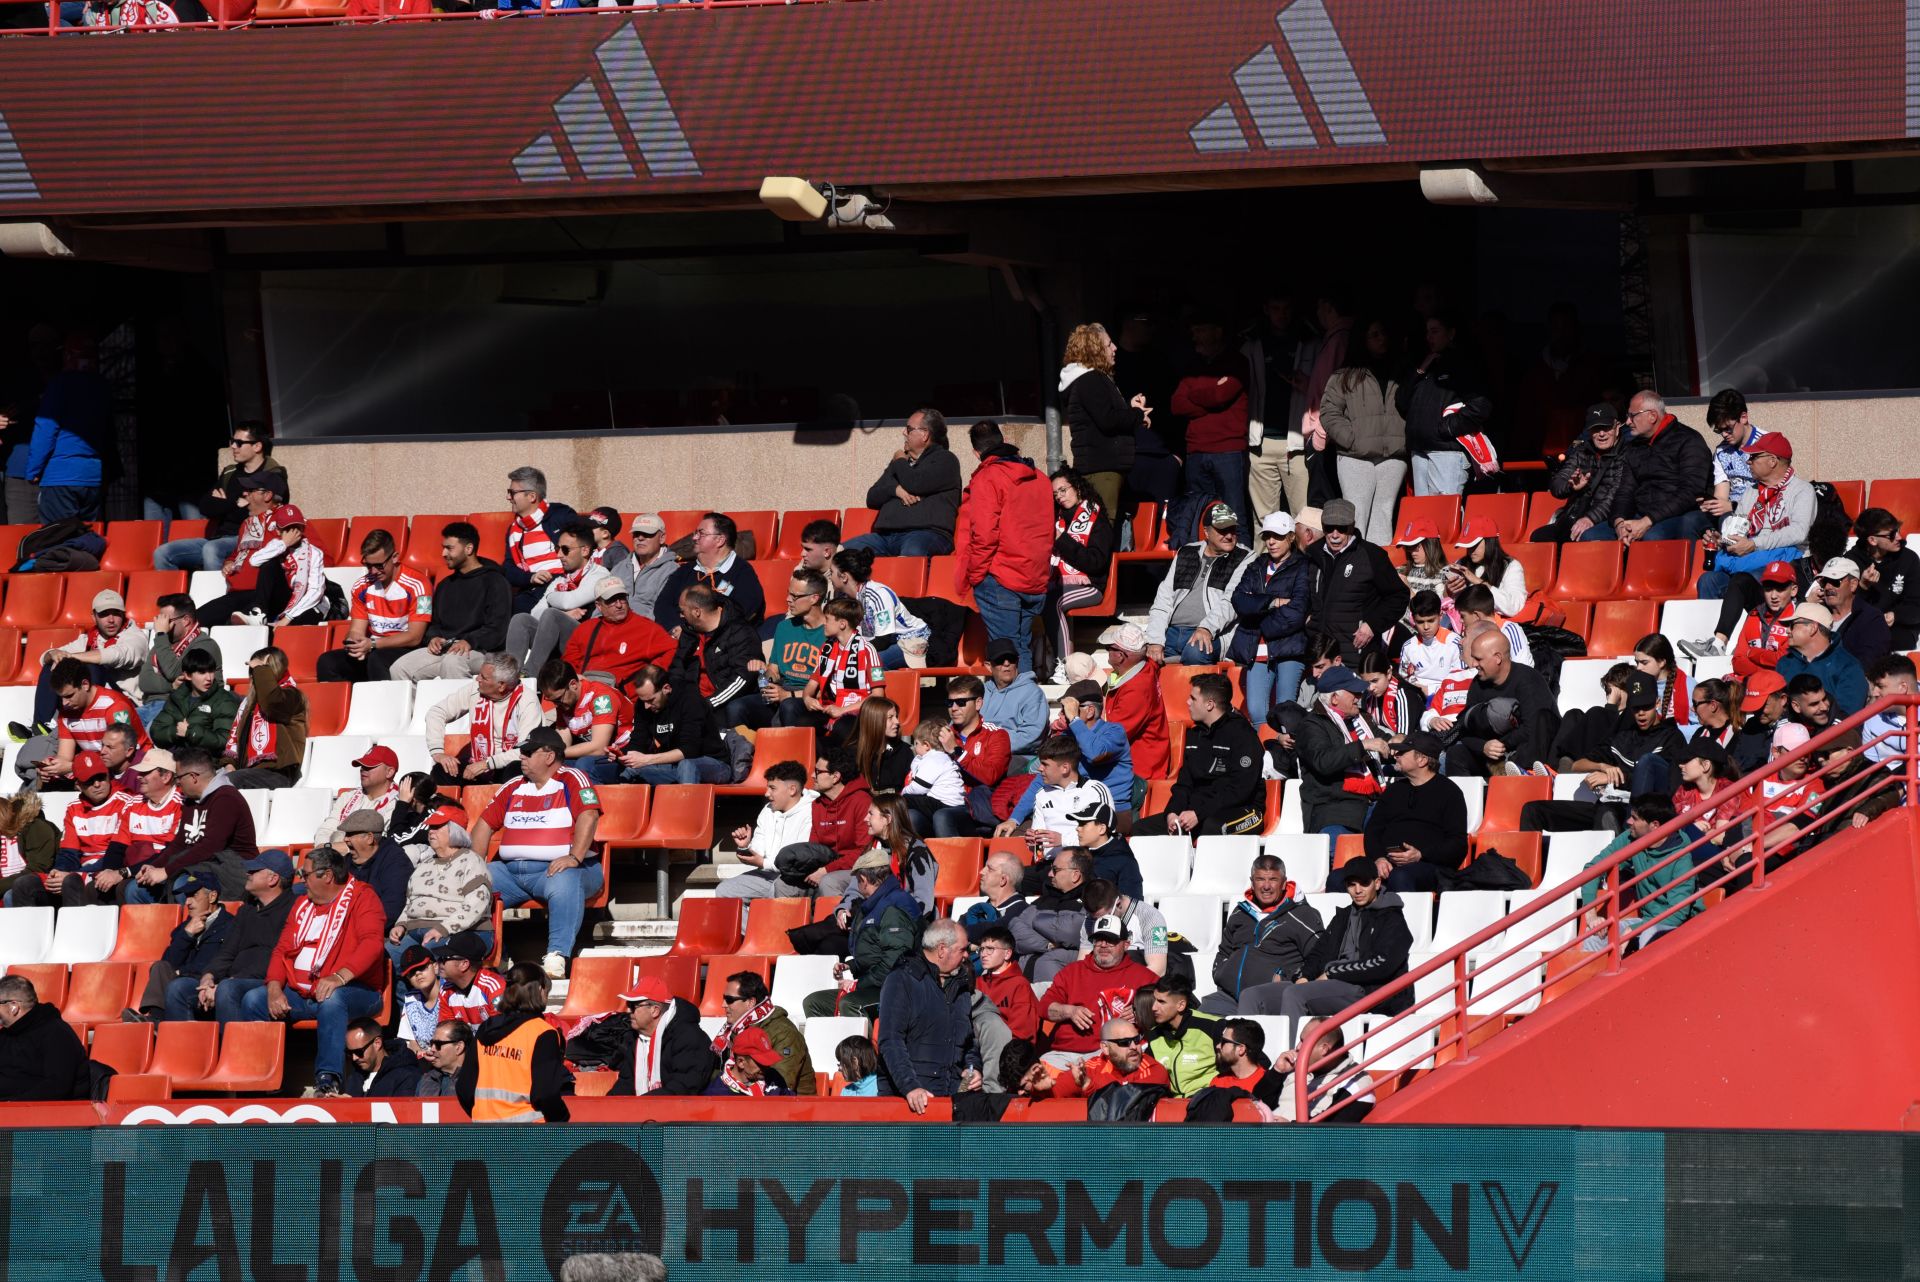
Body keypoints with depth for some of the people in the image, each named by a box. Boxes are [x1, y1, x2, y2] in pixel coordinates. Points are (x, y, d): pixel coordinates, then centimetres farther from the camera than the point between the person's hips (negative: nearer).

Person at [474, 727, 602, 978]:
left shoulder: (572, 780, 0)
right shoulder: (513, 788, 19)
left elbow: (588, 816, -14)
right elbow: (486, 823, 19)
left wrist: (574, 858, -26)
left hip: (556, 869, -6)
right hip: (511, 871, 6)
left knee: (564, 883, -40)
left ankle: (557, 957, -43)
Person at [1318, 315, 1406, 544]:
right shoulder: (1345, 377, 6)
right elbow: (1329, 413, 1)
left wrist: (1405, 441, 1)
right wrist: (1351, 439, -9)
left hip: (1393, 457, 3)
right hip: (1356, 458, -3)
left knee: (1384, 517, 2)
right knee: (1357, 516, -7)